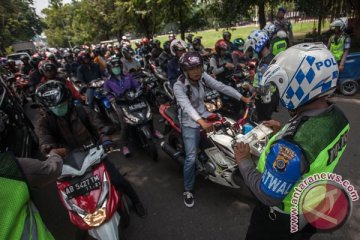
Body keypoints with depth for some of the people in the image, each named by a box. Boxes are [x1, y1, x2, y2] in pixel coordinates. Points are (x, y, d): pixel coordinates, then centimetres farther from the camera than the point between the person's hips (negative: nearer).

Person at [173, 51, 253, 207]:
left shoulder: (203, 77, -6)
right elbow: (187, 106, -37)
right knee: (191, 158, -12)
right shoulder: (179, 86, -22)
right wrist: (201, 122, -53)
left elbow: (221, 87, -8)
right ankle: (188, 190, 9)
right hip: (189, 123, -6)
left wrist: (242, 98, -14)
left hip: (203, 115, 6)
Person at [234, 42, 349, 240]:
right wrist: (284, 131, 4)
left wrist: (243, 161, -18)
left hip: (283, 219, -7)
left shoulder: (291, 146, -42)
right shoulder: (337, 116, -14)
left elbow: (268, 195, -30)